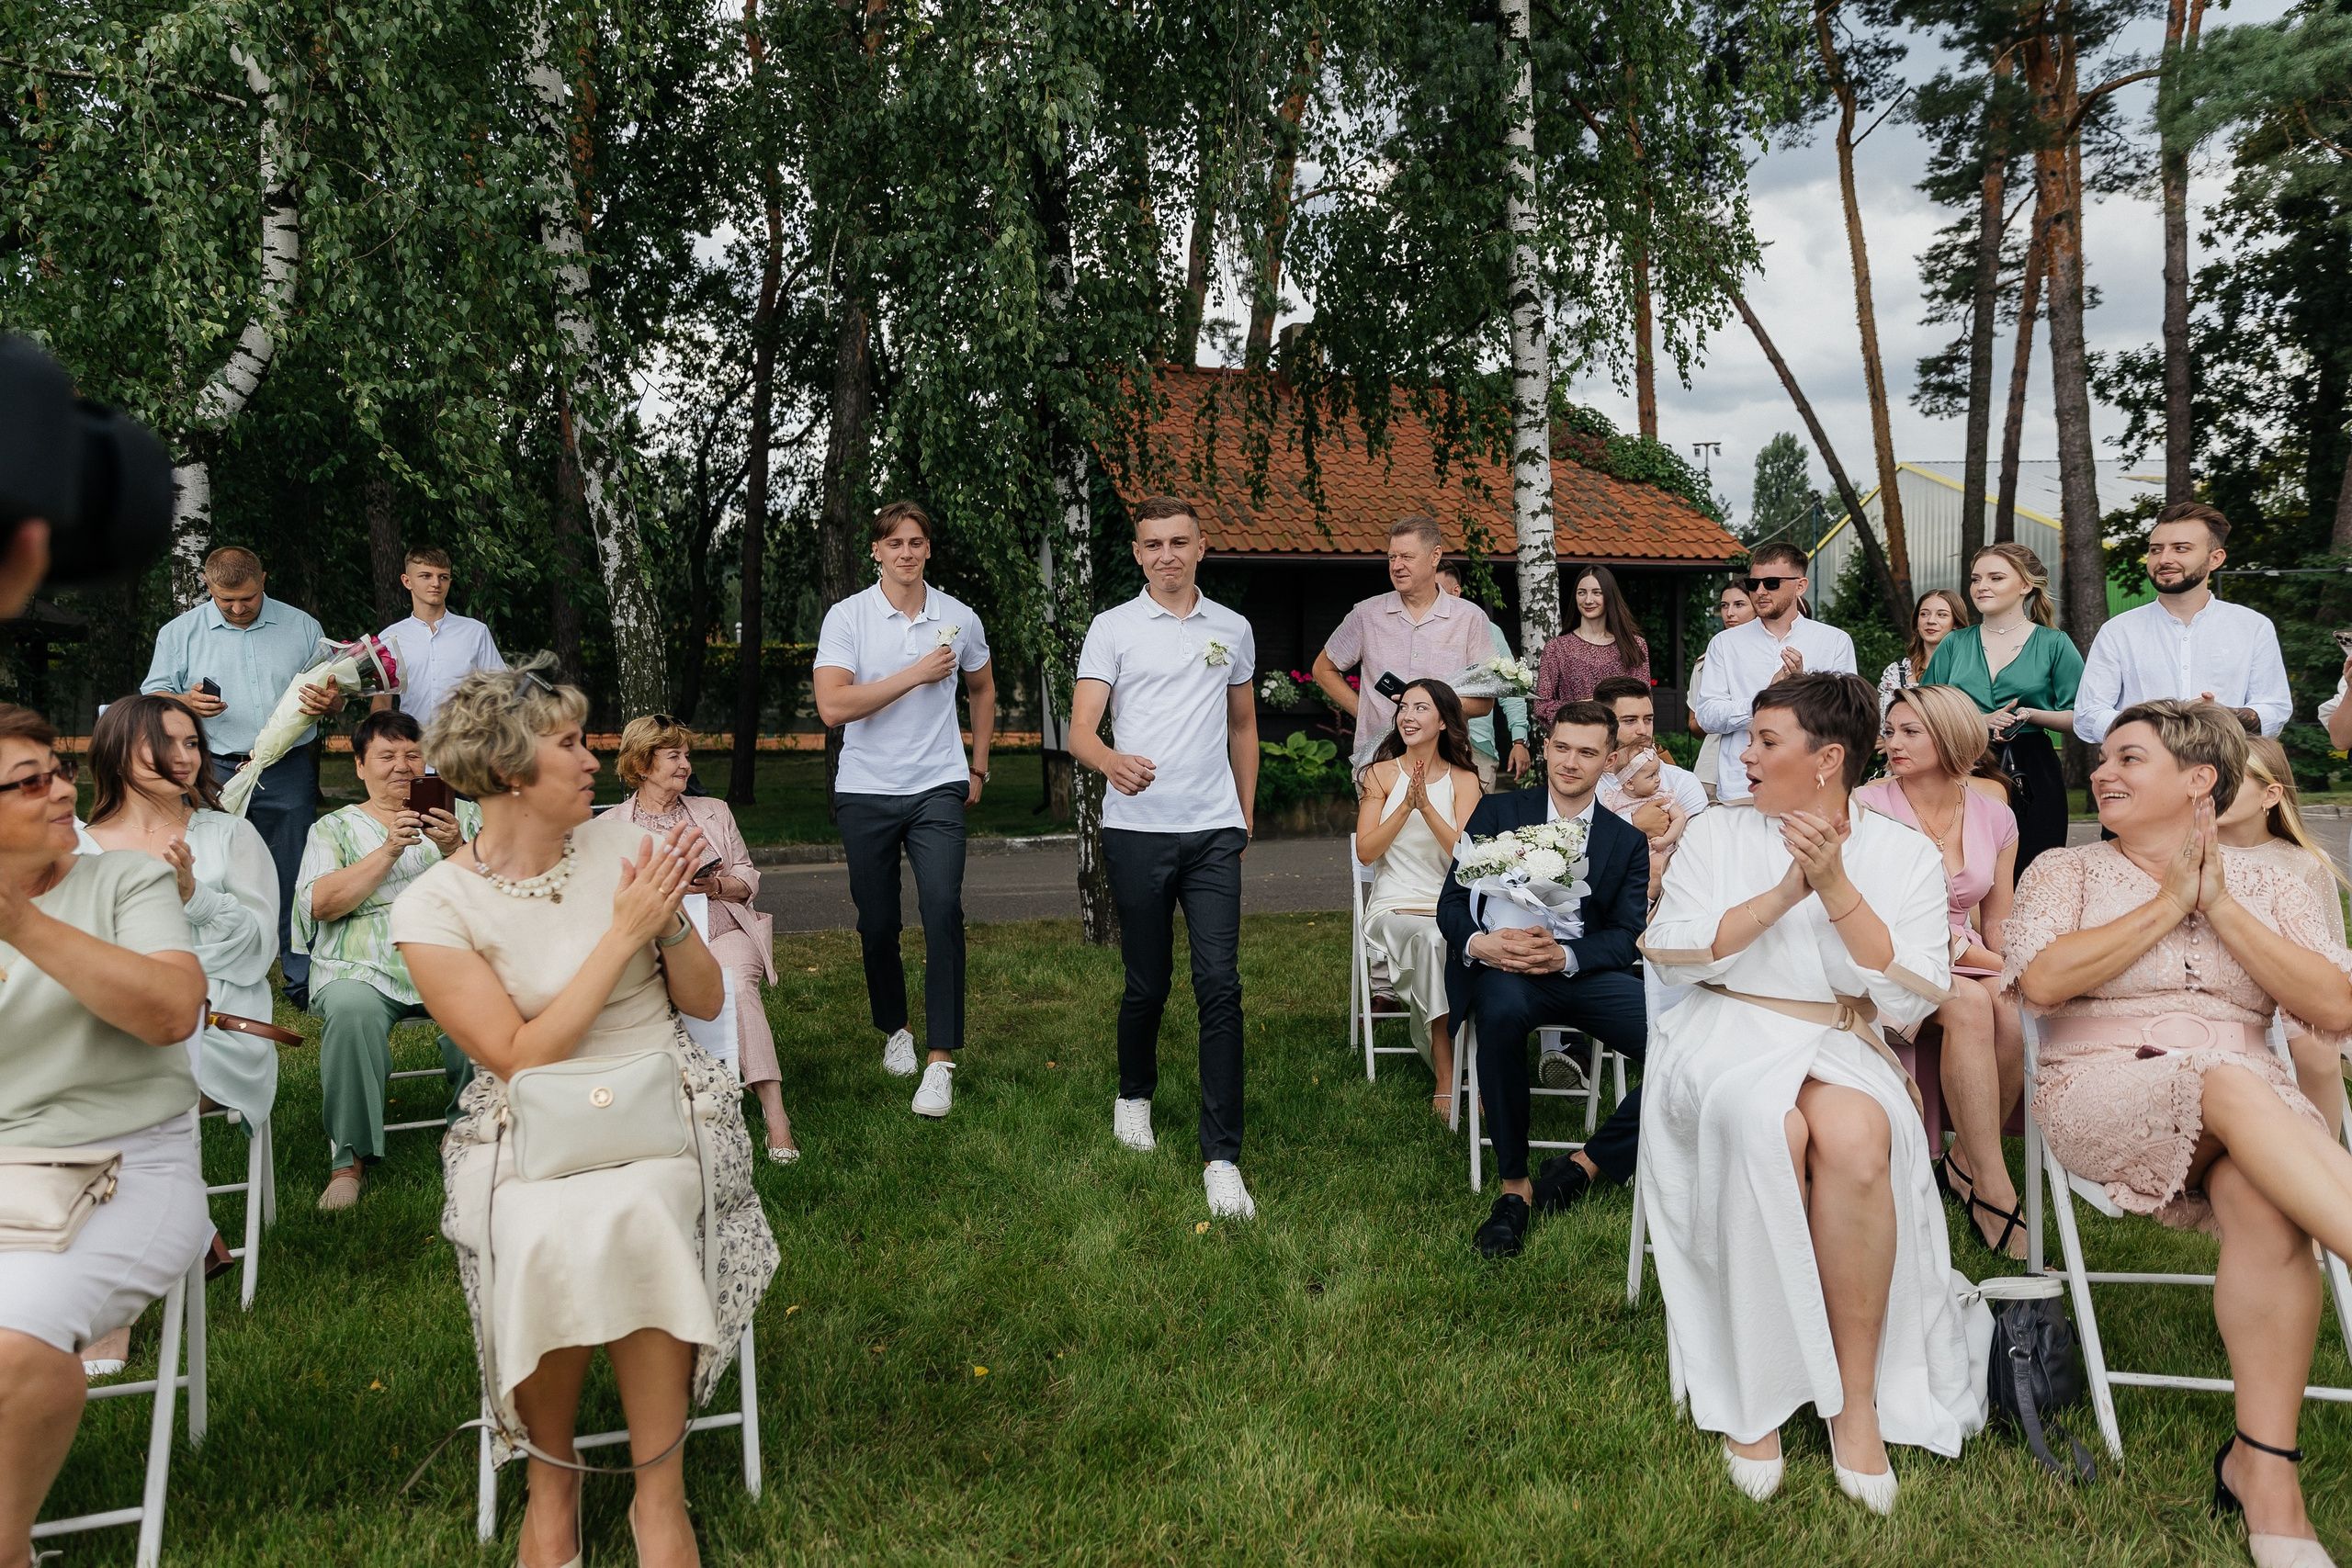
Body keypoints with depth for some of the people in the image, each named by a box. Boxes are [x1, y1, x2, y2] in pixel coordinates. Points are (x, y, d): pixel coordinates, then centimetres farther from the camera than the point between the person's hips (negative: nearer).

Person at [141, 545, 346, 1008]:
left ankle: (305, 985, 9)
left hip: (289, 775, 0)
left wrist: (329, 701, -13)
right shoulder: (180, 633, 7)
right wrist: (186, 703, -14)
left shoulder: (301, 626, 8)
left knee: (295, 883, 2)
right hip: (214, 775, 0)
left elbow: (334, 694, 12)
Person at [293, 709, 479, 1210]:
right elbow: (321, 903, -1)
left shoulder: (461, 815, 19)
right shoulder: (335, 827, 17)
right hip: (364, 966, 0)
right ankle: (349, 1156, -19)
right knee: (351, 1010, -34)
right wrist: (389, 851, -9)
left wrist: (454, 849, -12)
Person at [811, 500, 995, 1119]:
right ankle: (894, 1030, 32)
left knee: (943, 911, -15)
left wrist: (978, 769, 20)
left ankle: (940, 1060, -11)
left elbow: (982, 690, 24)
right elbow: (832, 705, -17)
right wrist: (915, 675, -17)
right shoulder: (847, 617, -4)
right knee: (877, 924, 8)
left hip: (938, 789, 0)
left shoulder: (959, 619, 5)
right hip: (865, 791, 0)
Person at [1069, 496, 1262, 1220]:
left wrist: (1246, 811, 22)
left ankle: (1222, 1157, -6)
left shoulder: (1233, 630, 12)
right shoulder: (1112, 628, 2)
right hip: (1137, 829, -1)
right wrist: (1112, 762, -31)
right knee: (1146, 986, 9)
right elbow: (1081, 730, -9)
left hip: (1213, 832, 1)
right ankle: (1135, 1094, 38)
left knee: (1220, 986, -8)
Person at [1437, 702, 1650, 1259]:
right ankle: (1514, 1187, -24)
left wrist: (1565, 956, -20)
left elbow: (1626, 936, 2)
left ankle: (1588, 1164, -5)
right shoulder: (1498, 812, 9)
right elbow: (1452, 902, 3)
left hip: (1588, 972, 2)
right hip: (1505, 968, -2)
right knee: (1502, 1011, -39)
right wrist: (1478, 942, -21)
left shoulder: (1628, 841, 13)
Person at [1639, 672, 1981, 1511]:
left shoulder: (1906, 854, 7)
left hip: (1845, 1043, 0)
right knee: (1766, 1124, -35)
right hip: (1728, 1033, 0)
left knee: (1854, 1134, -36)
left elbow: (1915, 997, -4)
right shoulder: (1718, 833, 10)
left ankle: (1858, 1399, -22)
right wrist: (1784, 893, -12)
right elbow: (1673, 951, -3)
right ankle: (1756, 1396, -23)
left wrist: (1837, 888, -14)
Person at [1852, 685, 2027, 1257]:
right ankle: (1992, 1192, -29)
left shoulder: (1994, 814, 7)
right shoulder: (1868, 808, -6)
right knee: (1970, 1005, -35)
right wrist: (1983, 960, -17)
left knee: (2016, 1015, -30)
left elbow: (1997, 921, 13)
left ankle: (1966, 1163, -9)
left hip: (1966, 962, 4)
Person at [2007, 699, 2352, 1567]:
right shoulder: (2065, 871, 13)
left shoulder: (2269, 885, 17)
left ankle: (2264, 1468, -27)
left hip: (2252, 1101, 2)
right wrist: (2167, 903, -3)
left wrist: (2219, 907, -2)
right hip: (2099, 1092, -1)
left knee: (2266, 1199, -35)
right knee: (2234, 1088, -36)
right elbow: (2042, 980, -8)